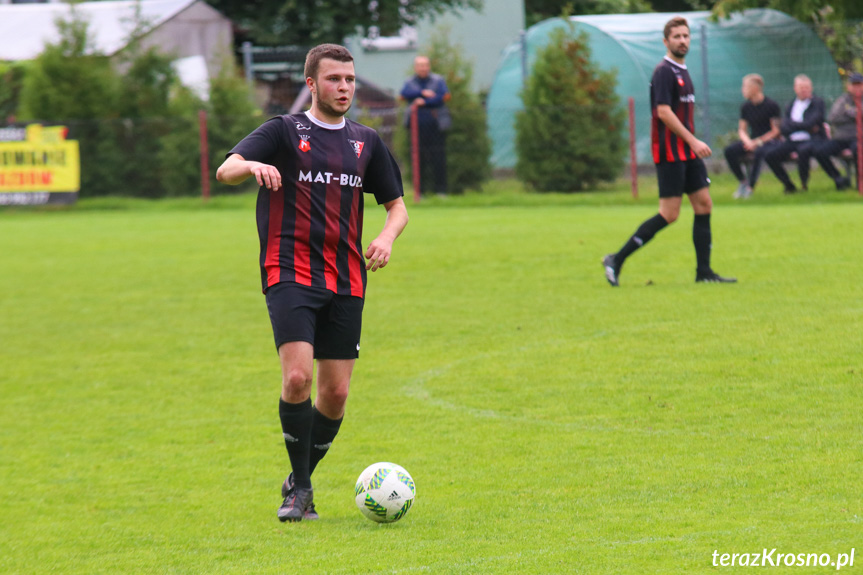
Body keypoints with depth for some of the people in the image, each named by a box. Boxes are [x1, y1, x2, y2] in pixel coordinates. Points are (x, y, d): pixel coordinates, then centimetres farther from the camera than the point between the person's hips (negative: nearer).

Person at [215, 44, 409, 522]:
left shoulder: (366, 142, 14)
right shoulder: (284, 132, 2)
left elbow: (397, 205, 21)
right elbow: (225, 171, -11)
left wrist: (387, 237, -2)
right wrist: (252, 165, -35)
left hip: (346, 281, 4)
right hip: (291, 273, -4)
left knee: (335, 393, 2)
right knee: (297, 377, -19)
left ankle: (300, 483, 22)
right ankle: (299, 489, -6)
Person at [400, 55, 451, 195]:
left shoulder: (438, 81, 6)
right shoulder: (410, 83, 12)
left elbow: (443, 97, -8)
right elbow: (405, 94, -7)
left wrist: (424, 102, -16)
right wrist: (423, 93, -16)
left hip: (435, 125, -2)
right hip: (417, 125, 2)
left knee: (438, 157, -5)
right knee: (419, 159, -2)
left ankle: (440, 189, 1)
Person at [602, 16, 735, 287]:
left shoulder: (682, 71, 17)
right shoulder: (664, 72, -12)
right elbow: (663, 112, -20)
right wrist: (693, 141, -22)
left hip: (688, 153, 9)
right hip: (670, 154, -9)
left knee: (704, 205, 4)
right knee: (669, 213, -10)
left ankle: (704, 271, 7)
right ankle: (617, 260, -4)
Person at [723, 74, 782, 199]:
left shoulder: (771, 106, -9)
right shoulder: (746, 107, 8)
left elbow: (776, 131, -9)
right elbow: (742, 130, 11)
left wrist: (758, 142, -17)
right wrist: (747, 141, -11)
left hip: (769, 141, -6)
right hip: (752, 140, 6)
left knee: (758, 152, -39)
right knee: (729, 151, -19)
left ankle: (750, 187, -31)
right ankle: (743, 182, -5)